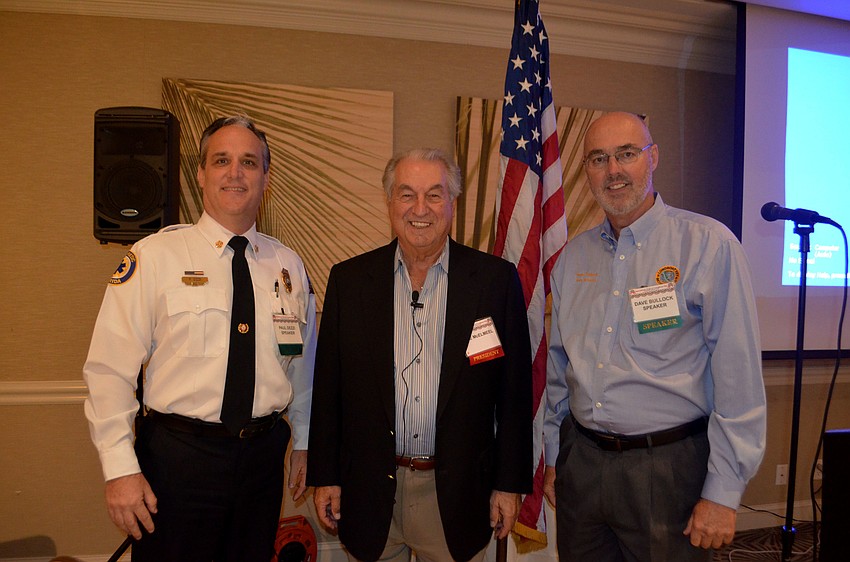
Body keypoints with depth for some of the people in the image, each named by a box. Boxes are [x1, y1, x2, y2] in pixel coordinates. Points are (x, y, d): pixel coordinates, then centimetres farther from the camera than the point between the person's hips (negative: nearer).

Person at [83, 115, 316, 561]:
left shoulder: (288, 266, 5)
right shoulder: (154, 257, -6)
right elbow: (109, 369, -8)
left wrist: (302, 443, 17)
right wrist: (120, 468, -11)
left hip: (264, 454, 3)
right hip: (176, 454, -3)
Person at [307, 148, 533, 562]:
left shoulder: (497, 279, -4)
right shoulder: (348, 279, 0)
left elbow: (514, 391, -2)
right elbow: (327, 387, 3)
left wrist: (510, 483, -2)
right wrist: (324, 477, 3)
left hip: (457, 494, -1)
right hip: (370, 493, 1)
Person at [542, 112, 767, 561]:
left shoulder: (708, 244, -10)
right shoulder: (572, 257, 6)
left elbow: (738, 377, -12)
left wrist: (723, 491, -13)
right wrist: (553, 457, 14)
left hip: (668, 467, -4)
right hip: (580, 461, 5)